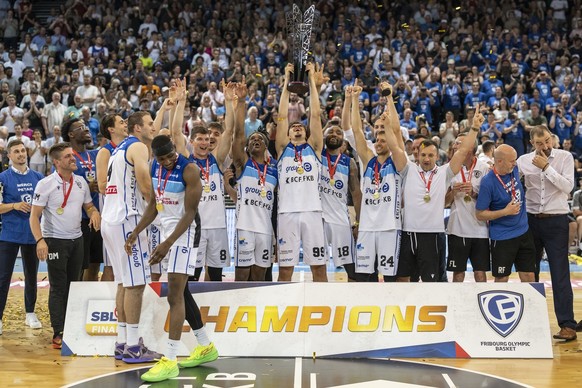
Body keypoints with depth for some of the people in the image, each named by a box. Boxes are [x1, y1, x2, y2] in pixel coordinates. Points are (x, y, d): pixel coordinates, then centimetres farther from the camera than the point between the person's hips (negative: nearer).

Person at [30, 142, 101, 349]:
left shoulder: (81, 182, 6)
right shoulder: (45, 184, -11)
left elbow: (89, 205, 17)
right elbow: (34, 215, -12)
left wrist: (94, 213, -7)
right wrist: (40, 240, -24)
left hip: (77, 240, 6)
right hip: (55, 241, -5)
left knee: (74, 286, 9)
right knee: (58, 288, -4)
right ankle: (58, 334, 2)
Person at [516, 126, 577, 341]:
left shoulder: (565, 157, -3)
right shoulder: (524, 161, 3)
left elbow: (568, 187, -13)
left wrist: (546, 167, -17)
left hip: (556, 221, -3)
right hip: (531, 219, 3)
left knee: (560, 274, -6)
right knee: (529, 272, 11)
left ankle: (567, 325, -5)